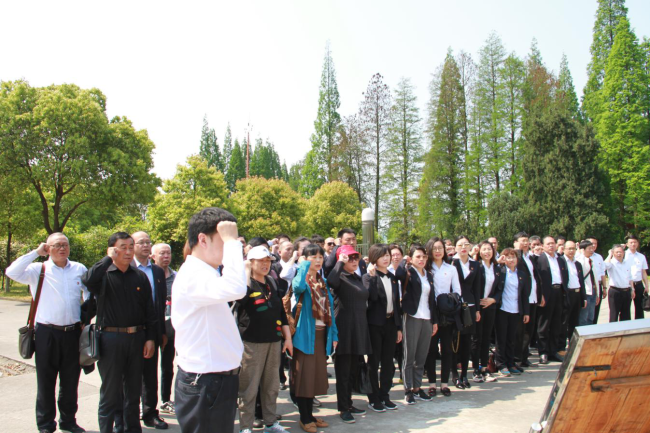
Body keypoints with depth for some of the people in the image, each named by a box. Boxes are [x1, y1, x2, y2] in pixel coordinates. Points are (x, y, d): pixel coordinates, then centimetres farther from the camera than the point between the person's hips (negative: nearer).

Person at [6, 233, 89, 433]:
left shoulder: (80, 269, 6)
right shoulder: (38, 270, -2)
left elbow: (90, 291, 18)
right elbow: (12, 272, -19)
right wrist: (36, 252, -13)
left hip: (73, 333, 3)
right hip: (47, 333, -2)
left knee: (70, 382, 14)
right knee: (46, 382, 9)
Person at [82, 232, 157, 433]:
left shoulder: (140, 276, 5)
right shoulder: (104, 275, -3)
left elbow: (149, 309, 6)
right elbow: (88, 280, -28)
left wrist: (150, 338, 1)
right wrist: (108, 258, -18)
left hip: (137, 338, 3)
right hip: (110, 338, -3)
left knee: (133, 390, 16)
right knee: (110, 392, 7)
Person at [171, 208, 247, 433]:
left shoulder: (202, 273, 13)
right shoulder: (193, 275, -21)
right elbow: (234, 288, -39)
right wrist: (231, 241, -30)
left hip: (217, 380, 10)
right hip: (204, 384, -10)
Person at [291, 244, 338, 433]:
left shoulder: (323, 282, 12)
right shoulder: (301, 278, -8)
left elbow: (329, 309, 12)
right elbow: (298, 286, -35)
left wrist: (334, 334, 7)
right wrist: (304, 265, -21)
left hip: (321, 334, 6)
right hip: (305, 334, -6)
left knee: (316, 375, 13)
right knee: (304, 375, 2)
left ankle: (310, 414, 27)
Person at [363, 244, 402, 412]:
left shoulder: (392, 277, 10)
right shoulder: (369, 277, -7)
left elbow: (396, 302, 12)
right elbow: (372, 296, -25)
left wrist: (399, 327, 12)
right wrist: (372, 276, -27)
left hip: (391, 323, 5)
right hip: (375, 324, -5)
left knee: (388, 362, 11)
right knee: (374, 362, 5)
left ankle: (384, 395, 24)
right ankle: (373, 398, 16)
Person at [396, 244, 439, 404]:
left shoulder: (429, 275, 14)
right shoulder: (408, 273, -4)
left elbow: (432, 299, 16)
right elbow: (398, 274, -29)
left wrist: (435, 320, 14)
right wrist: (405, 262, -13)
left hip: (427, 319, 6)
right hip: (411, 318, -6)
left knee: (422, 357, 11)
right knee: (409, 356, 2)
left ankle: (417, 388, 22)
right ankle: (408, 390, 11)